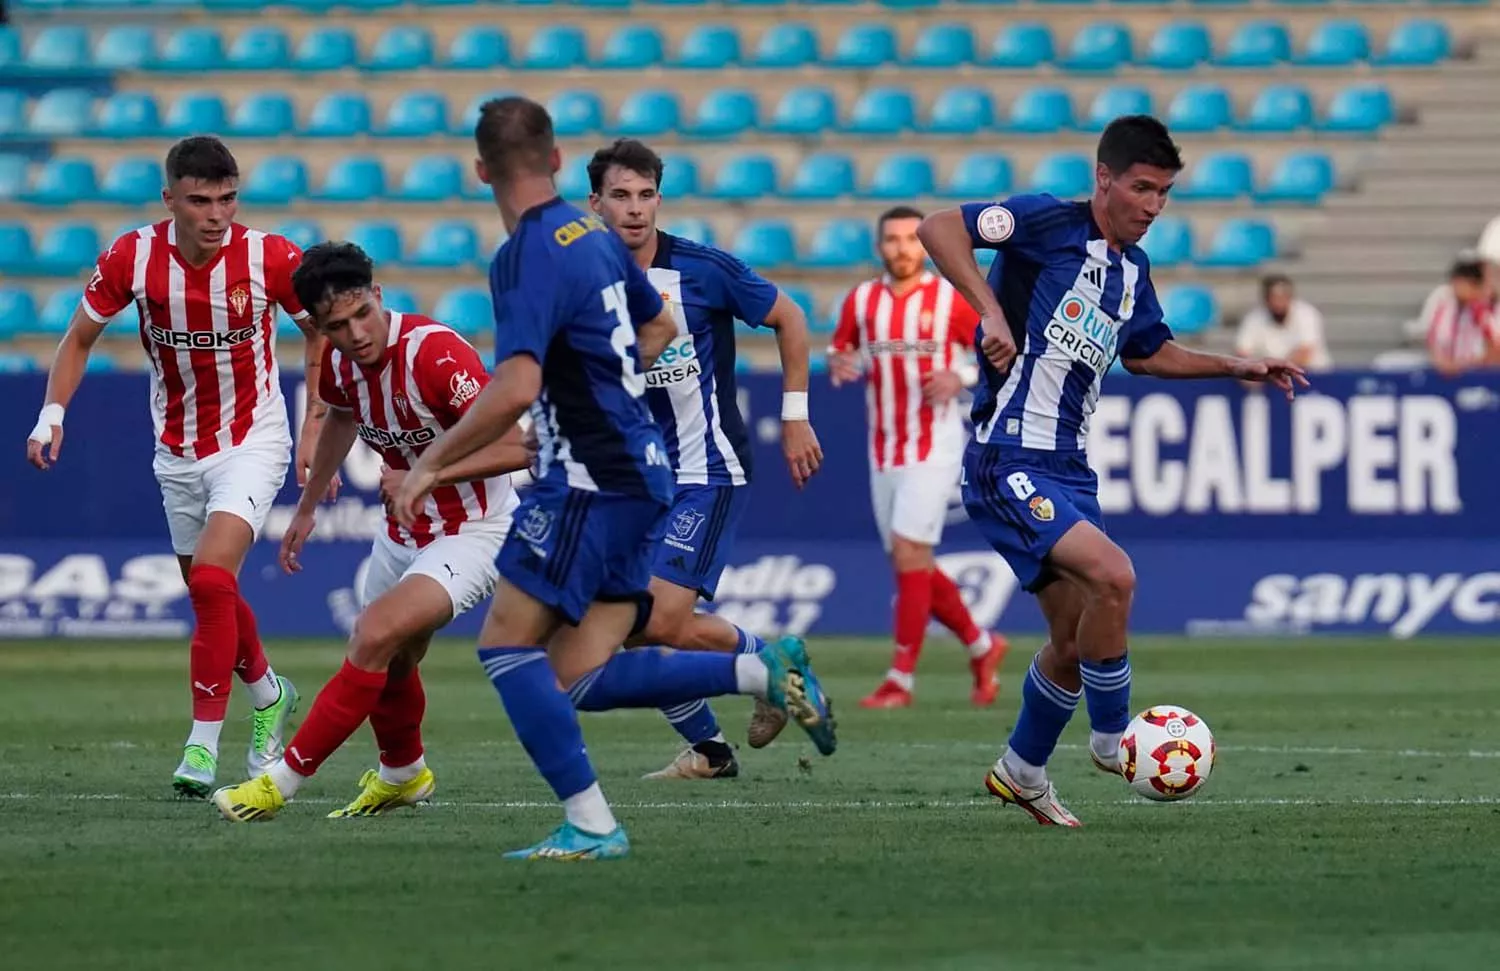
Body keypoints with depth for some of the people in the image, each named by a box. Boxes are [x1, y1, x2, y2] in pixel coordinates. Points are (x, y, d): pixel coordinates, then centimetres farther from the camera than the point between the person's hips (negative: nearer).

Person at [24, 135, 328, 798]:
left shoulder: (270, 258, -18)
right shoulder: (132, 258, -13)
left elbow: (321, 331, 0)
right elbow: (80, 338, 2)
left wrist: (315, 431, -4)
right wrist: (53, 410, -11)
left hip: (253, 441, -4)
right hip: (177, 451, 4)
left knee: (212, 578, -21)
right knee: (208, 595, 14)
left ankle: (204, 742, -15)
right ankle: (268, 697, 41)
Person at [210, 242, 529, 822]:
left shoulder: (437, 354, -29)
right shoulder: (340, 363, -5)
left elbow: (518, 446, -30)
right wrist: (307, 507, 30)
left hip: (472, 531, -8)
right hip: (405, 531, 8)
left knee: (375, 638, -23)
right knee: (387, 667, 20)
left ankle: (282, 782, -16)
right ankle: (403, 775, 49)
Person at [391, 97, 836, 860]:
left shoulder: (527, 259, -15)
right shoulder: (593, 234, 13)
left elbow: (514, 390, -26)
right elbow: (660, 328, 28)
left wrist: (431, 465, -17)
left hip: (591, 483, -9)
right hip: (638, 474, 9)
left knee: (506, 644, -4)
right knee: (581, 678, 7)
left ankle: (590, 824, -7)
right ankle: (764, 671, 2)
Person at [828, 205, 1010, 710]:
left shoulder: (951, 299, -5)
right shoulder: (861, 300, 7)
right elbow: (840, 351, 18)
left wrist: (960, 377, -17)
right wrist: (838, 365, -6)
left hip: (934, 447, -5)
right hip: (883, 452, 5)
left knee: (908, 552, -15)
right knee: (912, 565, 8)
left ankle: (901, 679, -12)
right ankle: (981, 647, 28)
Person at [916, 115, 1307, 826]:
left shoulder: (1132, 268, 14)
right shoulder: (1050, 223, -10)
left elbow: (1148, 353, 31)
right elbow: (939, 229, -20)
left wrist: (1236, 368, 22)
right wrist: (991, 310, -29)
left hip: (1067, 468, 9)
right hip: (1009, 463, -9)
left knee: (1075, 642, 11)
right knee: (1112, 575, -25)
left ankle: (1022, 772, 31)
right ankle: (1112, 736, -8)